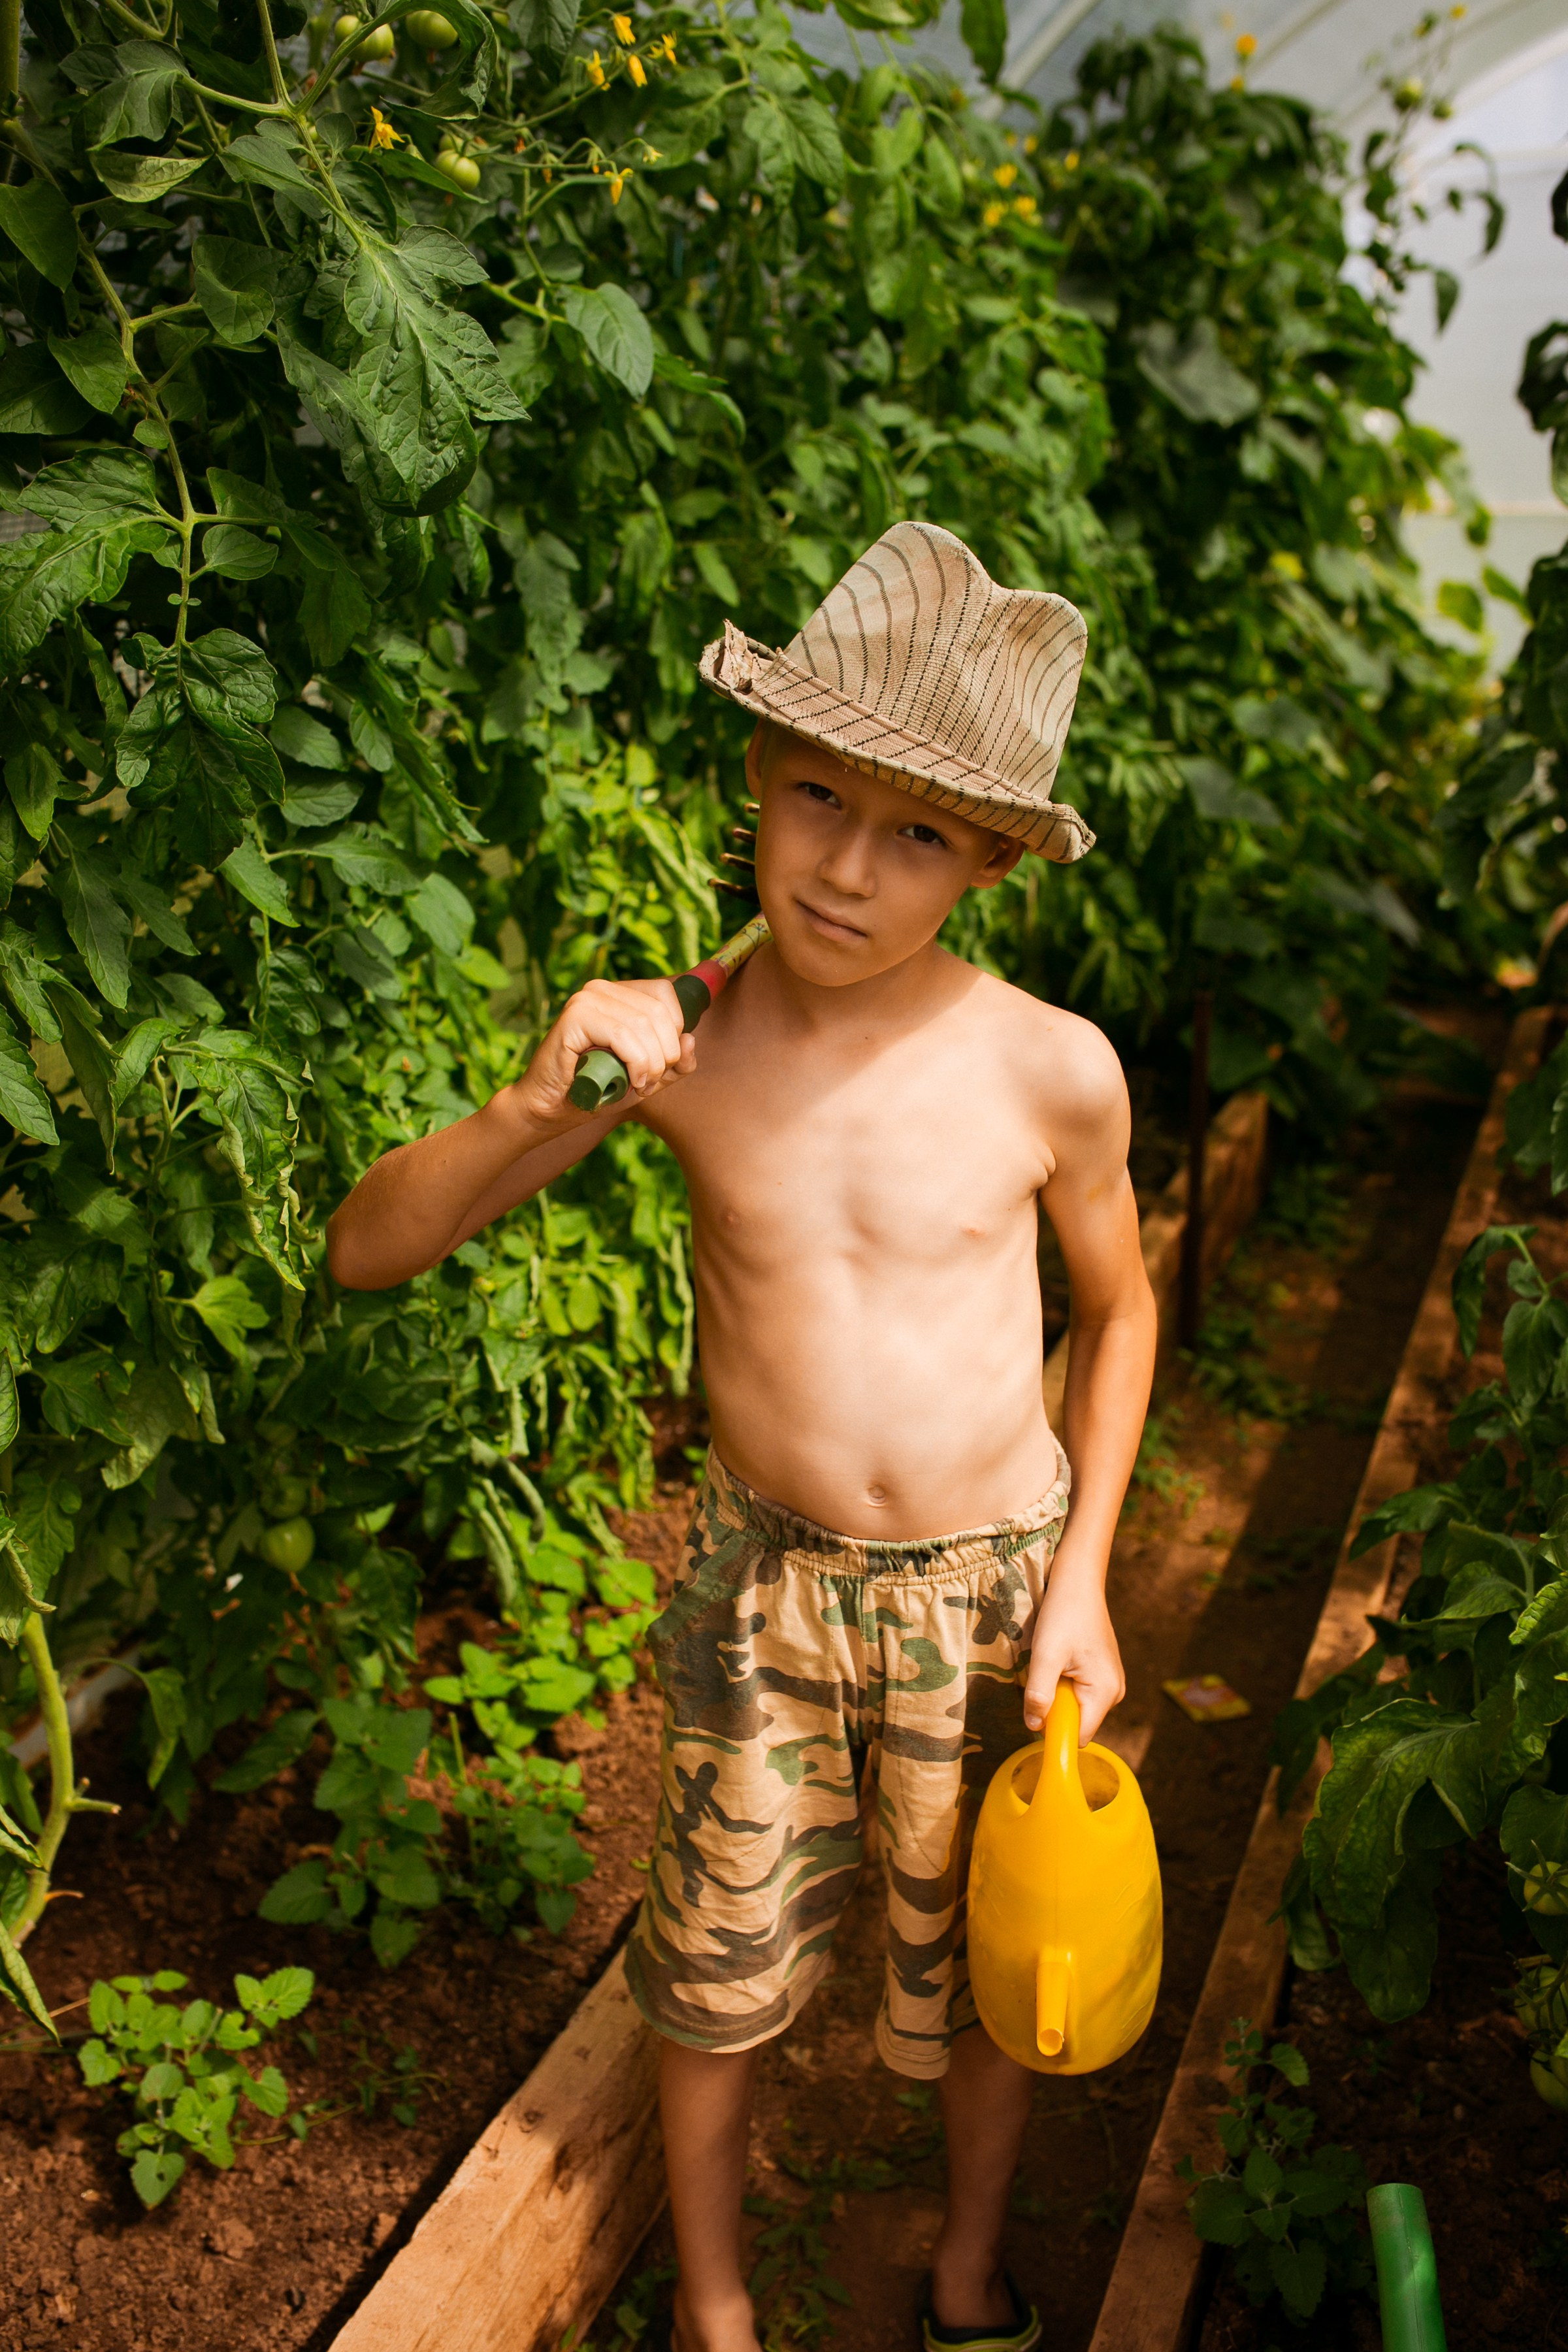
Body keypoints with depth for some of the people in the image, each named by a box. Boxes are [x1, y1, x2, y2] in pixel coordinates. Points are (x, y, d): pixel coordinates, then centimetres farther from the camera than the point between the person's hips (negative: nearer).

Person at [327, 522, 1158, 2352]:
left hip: (989, 1582, 0)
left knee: (979, 1970, 19)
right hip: (761, 1580, 1)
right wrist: (534, 1106, -29)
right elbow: (366, 1248, -11)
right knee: (716, 1971, 16)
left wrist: (1081, 1576, -5)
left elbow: (1117, 1308, 2)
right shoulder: (674, 1037, -15)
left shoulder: (1048, 1068, -17)